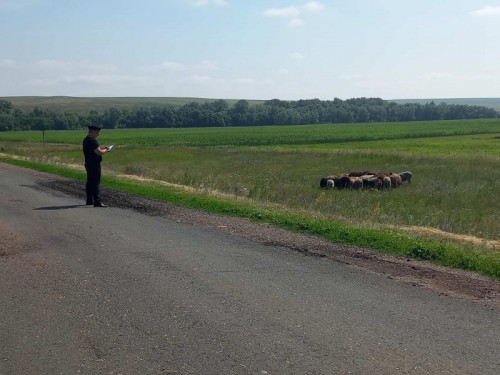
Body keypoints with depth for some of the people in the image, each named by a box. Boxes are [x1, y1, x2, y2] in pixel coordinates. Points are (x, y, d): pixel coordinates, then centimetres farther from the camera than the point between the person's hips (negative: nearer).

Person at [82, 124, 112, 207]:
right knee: (96, 183, -10)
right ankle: (97, 202, -11)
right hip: (94, 165, -10)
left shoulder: (86, 140, 12)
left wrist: (103, 148, 12)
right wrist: (106, 150, -8)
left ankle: (90, 200, 24)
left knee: (90, 183, 16)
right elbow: (99, 152, -25)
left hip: (89, 164, 10)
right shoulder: (92, 141, -20)